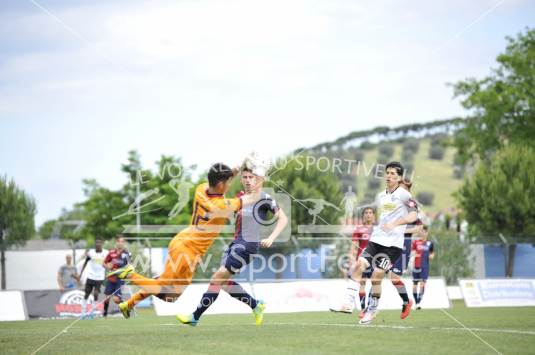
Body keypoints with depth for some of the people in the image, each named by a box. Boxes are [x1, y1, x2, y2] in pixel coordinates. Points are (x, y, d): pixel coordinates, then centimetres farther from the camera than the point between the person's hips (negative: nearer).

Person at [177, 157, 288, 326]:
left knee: (218, 278, -10)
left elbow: (283, 218, -9)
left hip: (247, 246, -9)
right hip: (235, 244, 9)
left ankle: (195, 317, -4)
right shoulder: (241, 196, 11)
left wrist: (271, 238, -19)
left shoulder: (264, 198, -9)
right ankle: (256, 305, 23)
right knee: (224, 281, 8)